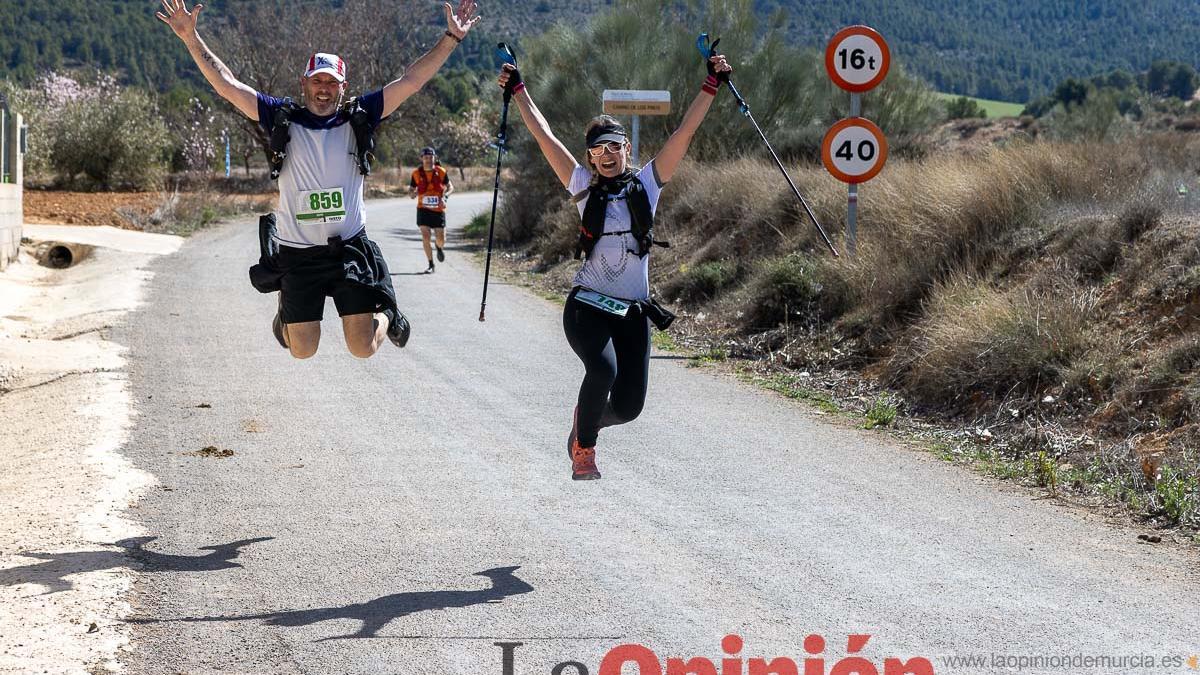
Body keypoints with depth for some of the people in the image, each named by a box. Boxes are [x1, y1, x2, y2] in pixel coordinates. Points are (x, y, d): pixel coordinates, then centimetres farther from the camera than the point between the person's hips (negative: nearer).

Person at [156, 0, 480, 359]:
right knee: (302, 350, 7)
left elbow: (411, 81, 1)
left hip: (350, 249, 0)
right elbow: (227, 85, 0)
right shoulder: (282, 118, 2)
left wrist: (451, 39, -4)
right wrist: (191, 38, -6)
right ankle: (287, 312, 41)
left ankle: (386, 315, 32)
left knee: (363, 348, -2)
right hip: (297, 255, 0)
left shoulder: (358, 118, 3)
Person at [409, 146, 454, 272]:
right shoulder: (417, 173, -3)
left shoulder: (441, 172, -4)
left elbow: (450, 187, 6)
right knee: (425, 237, -10)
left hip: (438, 209, 0)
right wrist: (413, 193, -19)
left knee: (441, 240, 3)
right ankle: (431, 265, 3)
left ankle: (439, 248, 41)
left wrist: (444, 196, -14)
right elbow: (411, 190, 5)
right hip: (423, 209, 0)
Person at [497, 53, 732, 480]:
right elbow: (544, 137, 6)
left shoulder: (647, 184, 7)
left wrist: (712, 85, -2)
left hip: (633, 313, 2)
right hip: (587, 307, -2)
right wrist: (518, 91, 6)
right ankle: (583, 445, -3)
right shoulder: (585, 188, 5)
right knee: (603, 369, -29)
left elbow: (685, 132, 3)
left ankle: (586, 420, 35)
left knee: (628, 405, -2)